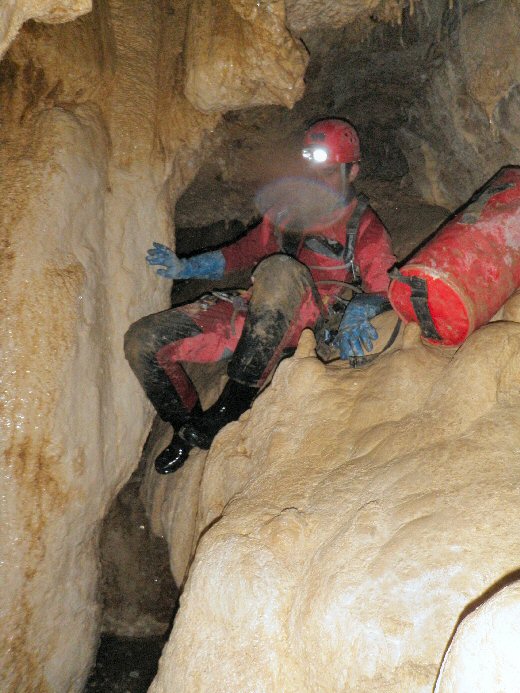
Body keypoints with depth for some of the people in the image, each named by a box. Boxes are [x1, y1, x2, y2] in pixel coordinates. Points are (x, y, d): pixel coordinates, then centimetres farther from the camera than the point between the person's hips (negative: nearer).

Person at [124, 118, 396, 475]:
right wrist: (185, 267, 16)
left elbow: (384, 290, -4)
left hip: (308, 322, -5)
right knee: (142, 341, -9)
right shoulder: (287, 207, 20)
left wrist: (356, 314, -26)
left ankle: (233, 404, -31)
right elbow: (247, 249, 27)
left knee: (280, 270, -41)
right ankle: (188, 426, 13)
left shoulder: (365, 228, 6)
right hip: (252, 311, 6)